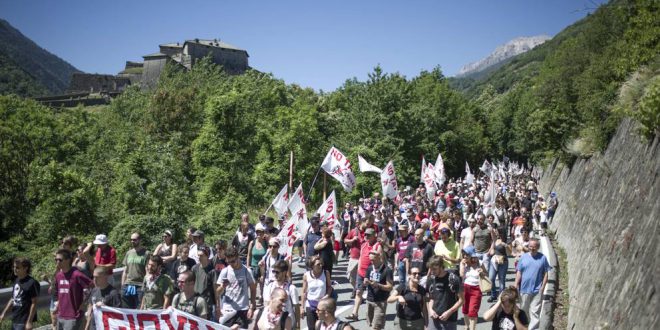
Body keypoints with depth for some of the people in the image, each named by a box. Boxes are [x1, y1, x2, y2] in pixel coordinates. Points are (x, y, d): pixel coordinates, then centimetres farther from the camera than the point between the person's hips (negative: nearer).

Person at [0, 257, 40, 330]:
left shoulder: (32, 283, -16)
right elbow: (13, 299, 17)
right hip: (14, 320, 8)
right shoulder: (17, 281, 8)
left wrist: (29, 322, -18)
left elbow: (34, 303, -16)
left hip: (24, 321, -8)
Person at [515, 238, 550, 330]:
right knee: (524, 311, 15)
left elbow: (545, 273, -1)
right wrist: (516, 286, -3)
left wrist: (543, 286, -7)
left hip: (537, 290, -2)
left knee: (535, 312, -1)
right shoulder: (523, 257, 1)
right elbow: (519, 272, 2)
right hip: (524, 289, 2)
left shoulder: (542, 258, -3)